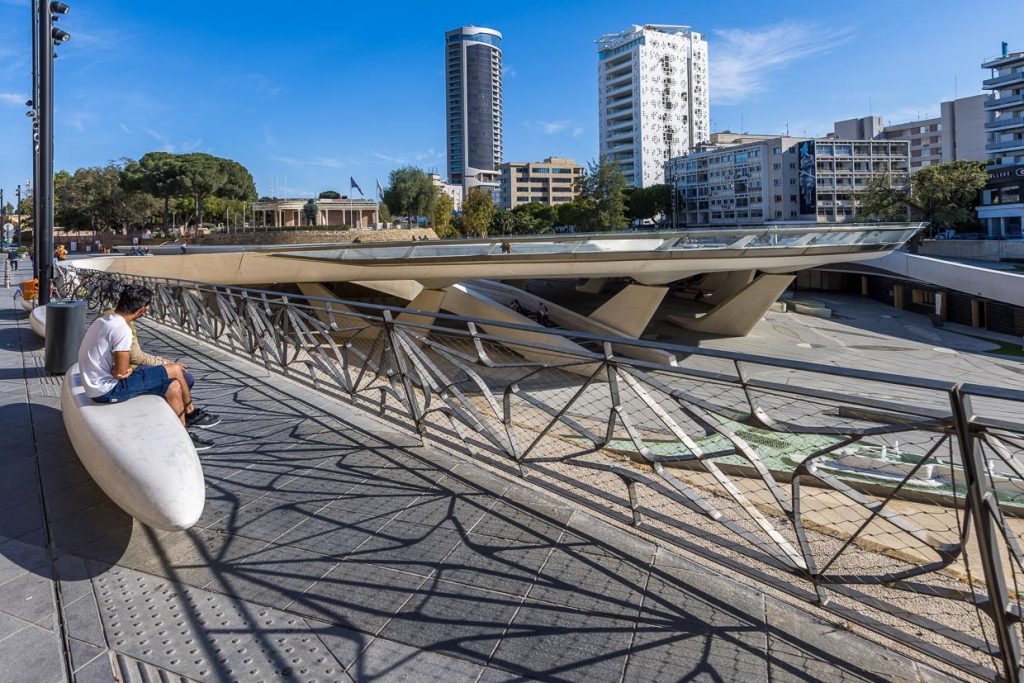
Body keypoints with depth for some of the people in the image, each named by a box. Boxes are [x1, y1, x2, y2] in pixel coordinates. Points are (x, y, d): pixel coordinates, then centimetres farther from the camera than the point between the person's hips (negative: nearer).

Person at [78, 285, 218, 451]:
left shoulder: (102, 320, 8)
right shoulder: (122, 330, -23)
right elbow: (121, 372, -22)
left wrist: (126, 368, -4)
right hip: (107, 390, -10)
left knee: (173, 386, 7)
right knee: (174, 370, -9)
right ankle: (190, 413, 11)